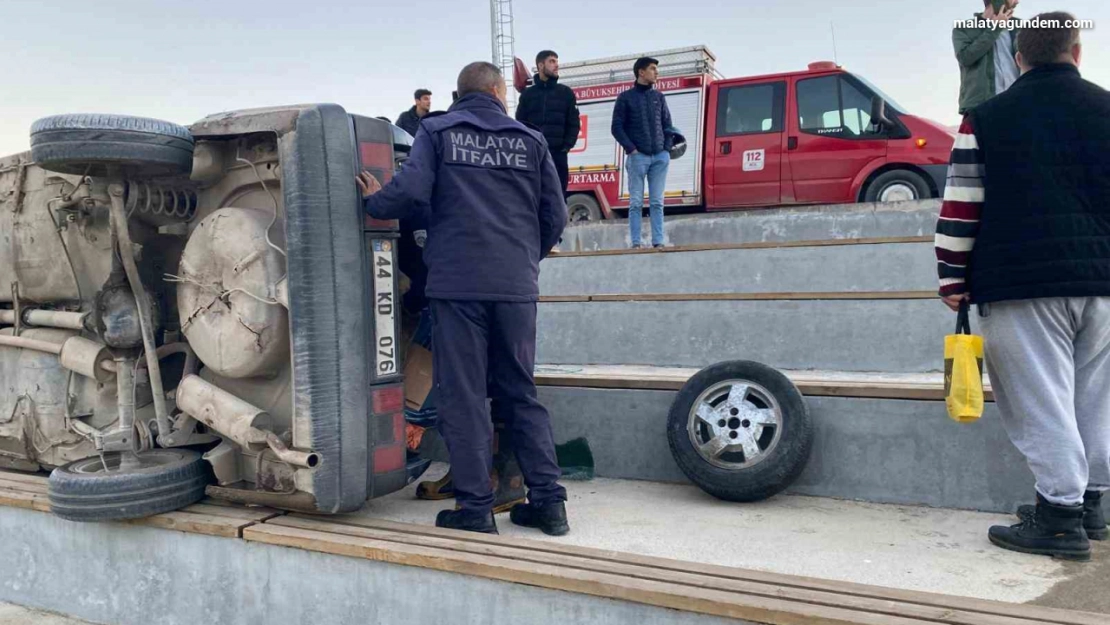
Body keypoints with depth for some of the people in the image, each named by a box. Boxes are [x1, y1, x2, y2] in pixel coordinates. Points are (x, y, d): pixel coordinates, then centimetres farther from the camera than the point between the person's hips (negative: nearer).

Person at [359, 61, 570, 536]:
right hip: (517, 287, 3)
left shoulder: (437, 132, 5)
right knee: (521, 395, 12)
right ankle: (548, 501, 13)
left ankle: (475, 508, 4)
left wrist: (374, 202, 10)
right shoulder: (529, 140, 12)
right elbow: (555, 216, 10)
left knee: (463, 397, 3)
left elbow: (410, 191, -11)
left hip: (457, 284, -3)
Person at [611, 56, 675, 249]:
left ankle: (658, 241, 2)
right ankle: (636, 243, -3)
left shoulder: (659, 97, 16)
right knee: (636, 202, -4)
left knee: (657, 202, 2)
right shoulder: (626, 98, 4)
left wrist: (667, 148, 3)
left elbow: (667, 125, 16)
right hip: (638, 157, -3)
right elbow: (617, 127, 0)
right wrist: (631, 149, -10)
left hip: (660, 156, 4)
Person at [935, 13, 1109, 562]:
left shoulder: (986, 119, 1)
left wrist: (952, 278, 3)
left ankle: (1060, 516, -3)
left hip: (1023, 284, -4)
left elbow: (961, 206, -3)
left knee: (1043, 399, -3)